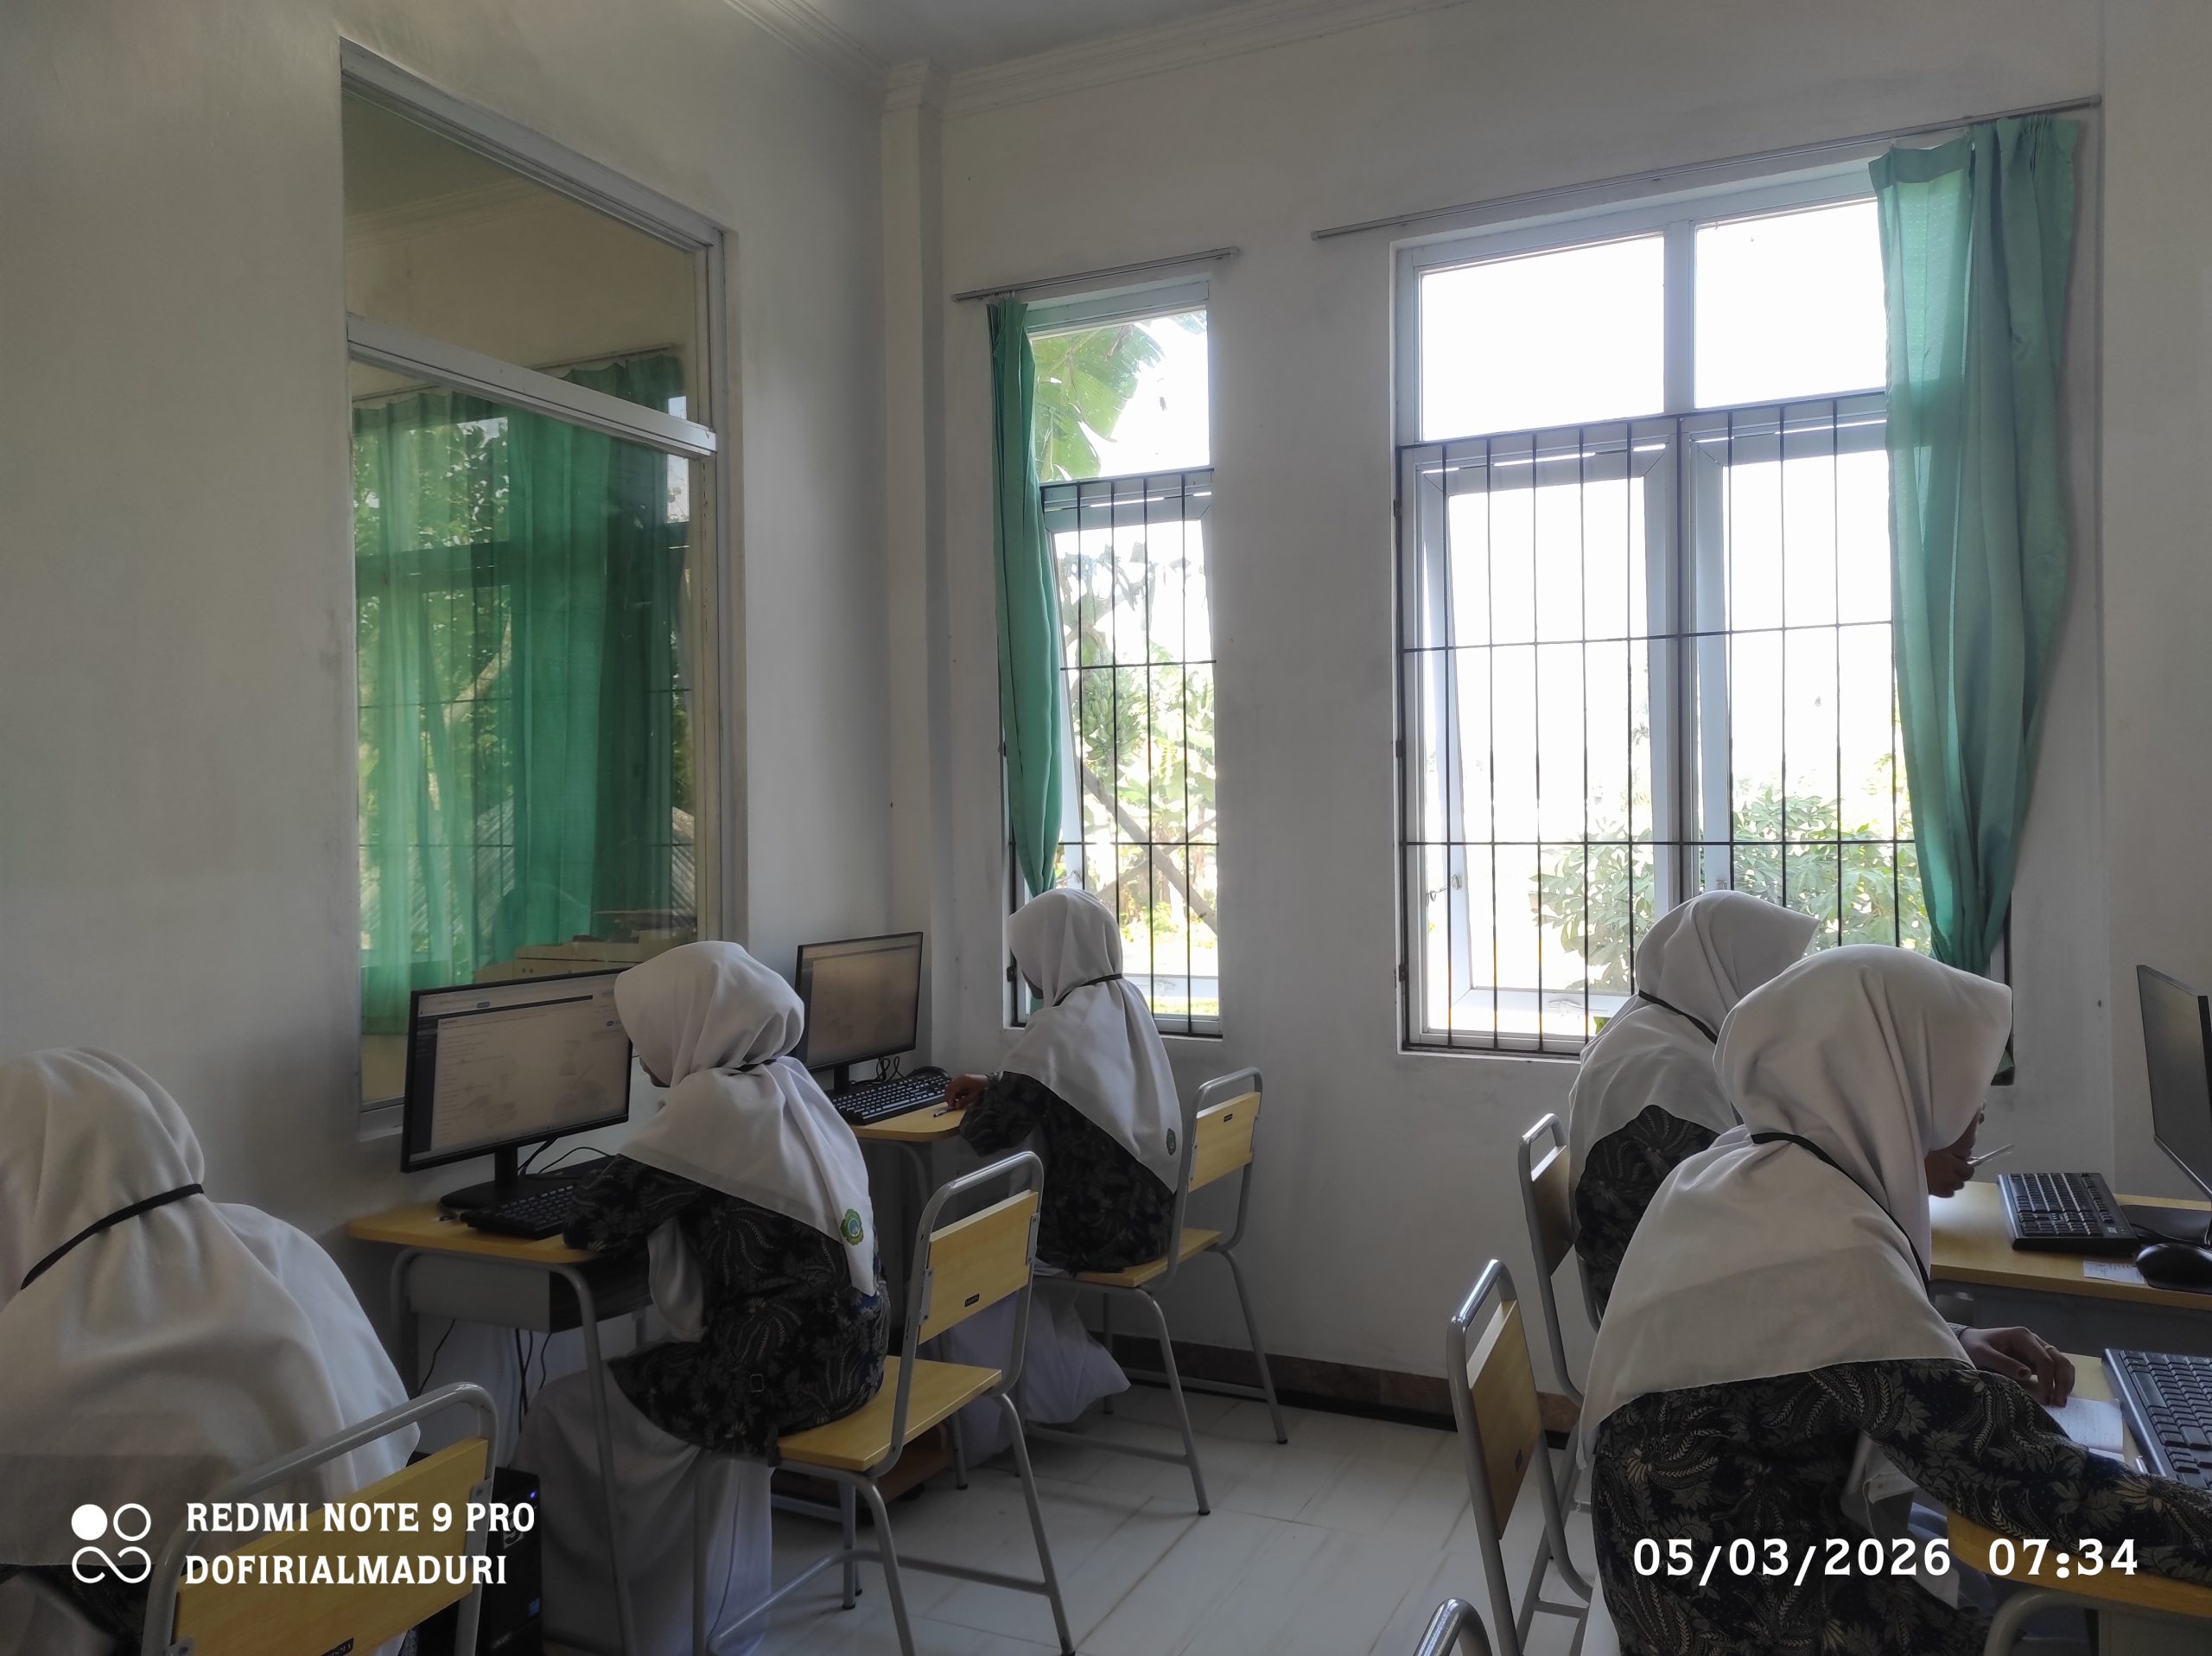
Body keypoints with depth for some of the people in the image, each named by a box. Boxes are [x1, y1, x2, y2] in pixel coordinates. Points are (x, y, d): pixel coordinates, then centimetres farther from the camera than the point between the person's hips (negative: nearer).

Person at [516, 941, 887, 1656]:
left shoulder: (713, 1098, -18)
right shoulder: (791, 1081, 6)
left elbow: (592, 1222, -13)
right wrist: (654, 1204, 8)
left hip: (781, 1371, -8)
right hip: (841, 1349, 8)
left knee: (564, 1410, 11)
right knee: (632, 1370, 28)